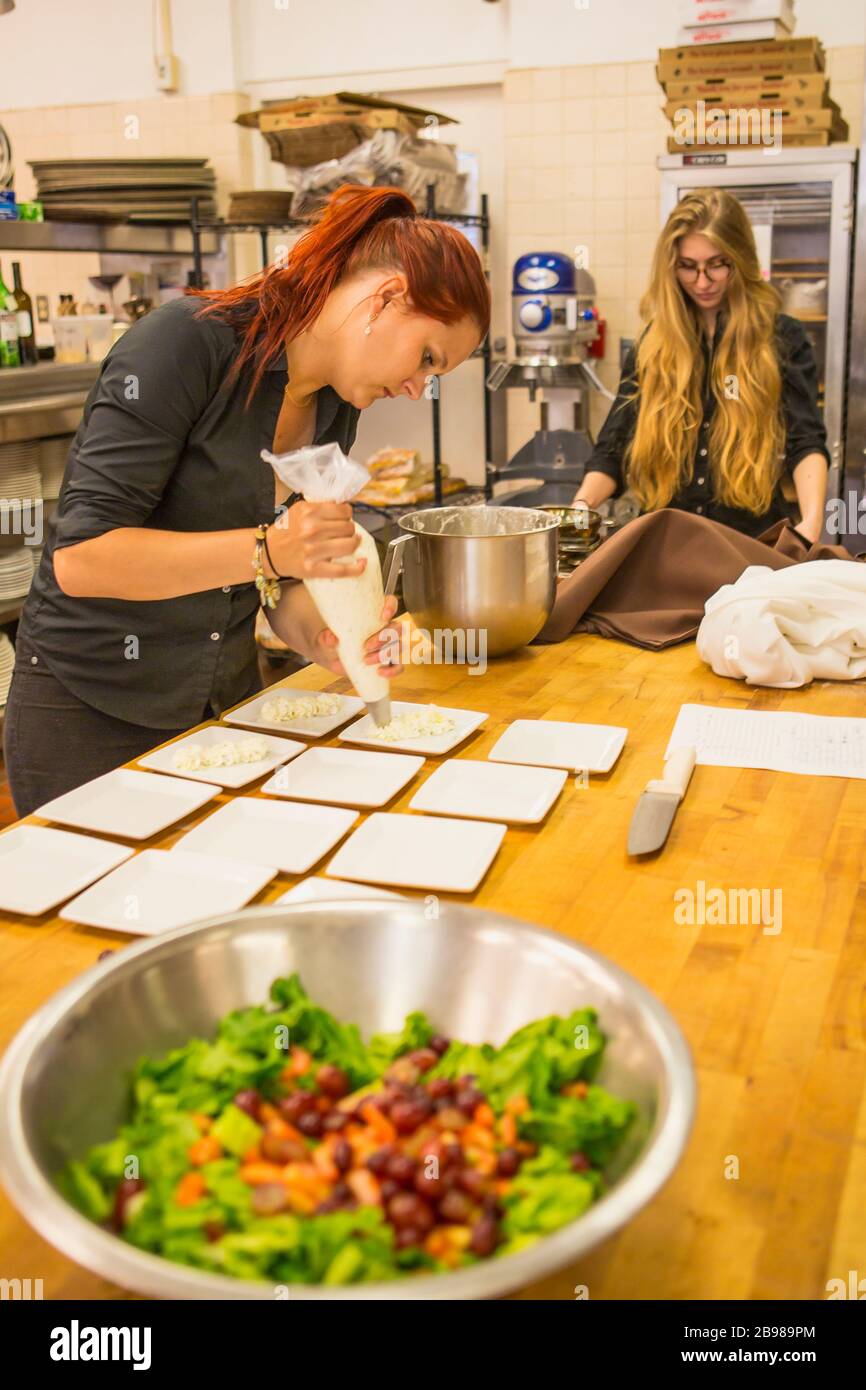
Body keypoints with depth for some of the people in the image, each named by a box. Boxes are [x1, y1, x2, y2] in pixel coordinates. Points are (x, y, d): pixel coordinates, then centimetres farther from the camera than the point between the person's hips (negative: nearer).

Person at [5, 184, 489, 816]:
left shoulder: (337, 408, 3)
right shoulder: (188, 342, -20)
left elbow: (284, 582, 8)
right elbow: (81, 557, -25)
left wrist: (320, 638, -13)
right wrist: (267, 550, -33)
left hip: (226, 702, 6)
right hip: (90, 712, -6)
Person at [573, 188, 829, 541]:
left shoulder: (783, 339, 5)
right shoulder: (653, 345, 11)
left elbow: (805, 444, -5)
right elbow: (615, 448, 8)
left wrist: (811, 522, -24)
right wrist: (581, 505, -13)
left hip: (757, 543, -2)